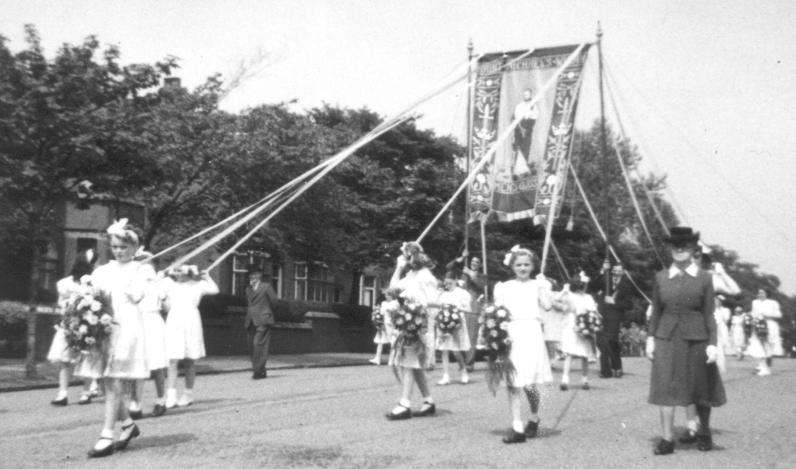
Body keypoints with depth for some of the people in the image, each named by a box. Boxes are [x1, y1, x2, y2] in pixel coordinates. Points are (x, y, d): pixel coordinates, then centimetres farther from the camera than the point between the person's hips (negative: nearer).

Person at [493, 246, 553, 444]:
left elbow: (547, 304, -8)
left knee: (529, 383, -6)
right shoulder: (505, 287, 12)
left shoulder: (537, 285, 8)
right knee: (512, 383, -1)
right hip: (510, 334, 2)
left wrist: (542, 284, -4)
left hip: (531, 333, -2)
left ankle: (534, 419, 22)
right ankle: (517, 427, 5)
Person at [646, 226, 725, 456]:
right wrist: (651, 338, 3)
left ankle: (704, 432, 33)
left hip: (696, 338, -1)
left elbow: (709, 314, -2)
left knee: (701, 388, 11)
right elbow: (655, 310, 8)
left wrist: (712, 344, -7)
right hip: (667, 338, 1)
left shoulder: (704, 278, -1)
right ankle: (667, 439, 3)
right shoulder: (661, 277, 4)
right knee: (666, 387, -4)